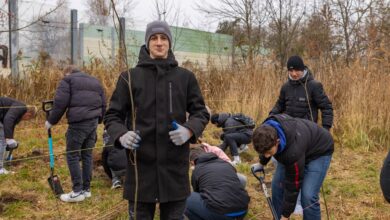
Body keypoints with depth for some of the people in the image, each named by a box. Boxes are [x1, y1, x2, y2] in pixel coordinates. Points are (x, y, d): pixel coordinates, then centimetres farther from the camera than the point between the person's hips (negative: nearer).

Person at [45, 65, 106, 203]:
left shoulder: (68, 80, 3)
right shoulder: (94, 81, 22)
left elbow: (60, 103, -8)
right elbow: (103, 104, 19)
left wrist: (51, 121, 3)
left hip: (78, 122, -7)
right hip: (93, 122, 7)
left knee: (72, 155, 1)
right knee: (87, 155, 13)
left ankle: (78, 192, 0)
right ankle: (86, 189, 18)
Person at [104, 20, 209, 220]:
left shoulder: (185, 77, 4)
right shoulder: (129, 77, 0)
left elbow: (200, 112, 7)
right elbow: (112, 115, 3)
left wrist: (190, 130, -14)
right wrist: (121, 135, -18)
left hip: (175, 166, 1)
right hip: (141, 165, -1)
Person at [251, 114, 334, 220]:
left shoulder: (294, 151, -44)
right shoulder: (266, 130, -26)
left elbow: (293, 187, -30)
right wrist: (262, 163, 19)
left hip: (318, 151, -7)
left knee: (308, 196, -19)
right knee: (277, 185, -2)